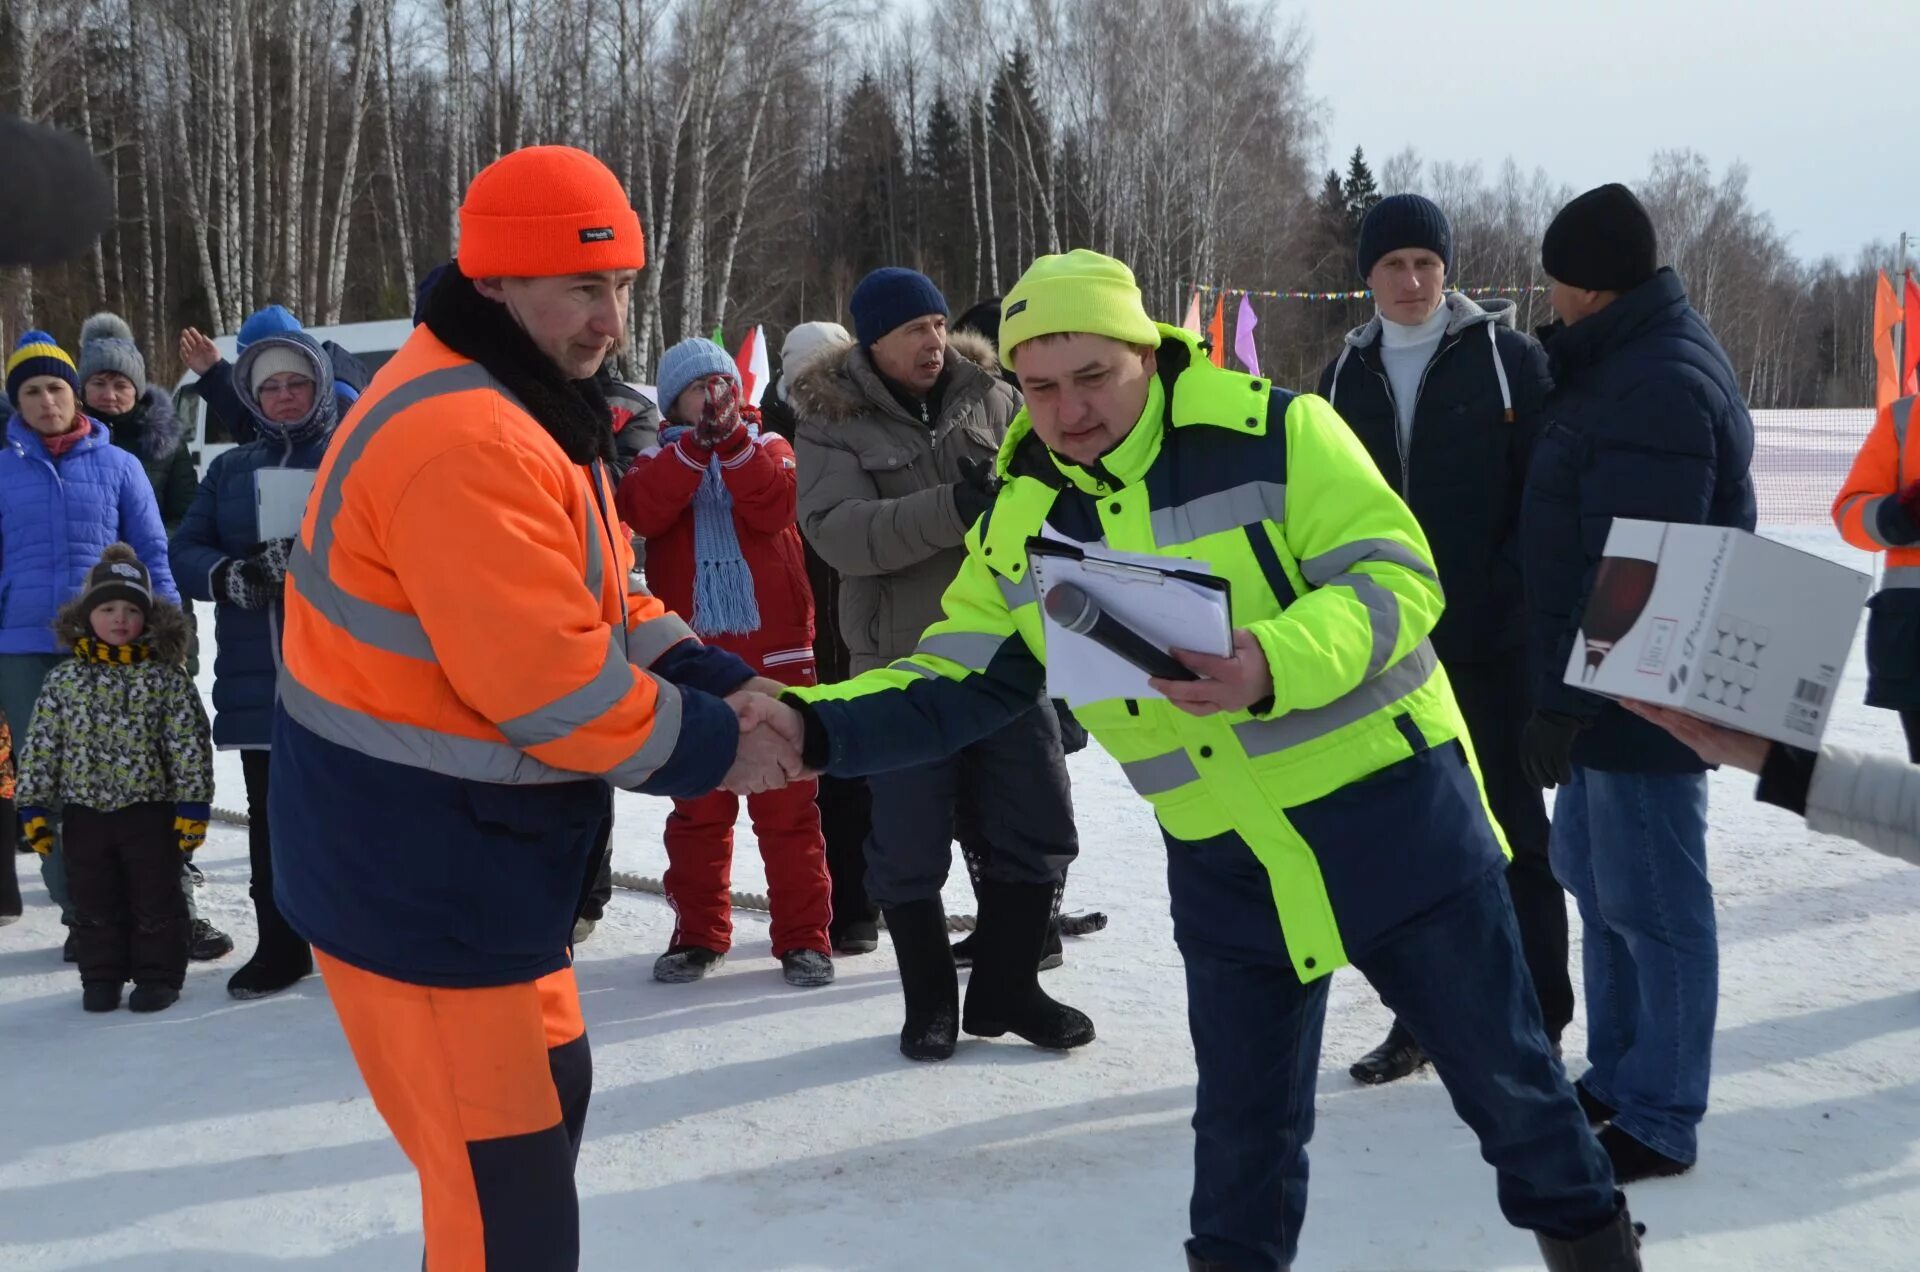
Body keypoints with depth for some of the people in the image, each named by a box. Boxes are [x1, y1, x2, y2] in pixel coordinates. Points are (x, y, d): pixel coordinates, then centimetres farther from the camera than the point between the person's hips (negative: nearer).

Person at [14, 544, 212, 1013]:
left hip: (150, 811, -2)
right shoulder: (63, 679, 1)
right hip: (85, 812, 2)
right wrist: (33, 807, 0)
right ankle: (101, 978, 22)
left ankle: (158, 975, 18)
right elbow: (40, 746, 3)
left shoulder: (167, 677, -6)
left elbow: (190, 745, -6)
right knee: (93, 903, 11)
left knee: (155, 899, 6)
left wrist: (193, 806, -9)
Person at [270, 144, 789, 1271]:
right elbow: (549, 681, -28)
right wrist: (713, 747, -15)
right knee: (507, 1180, 0)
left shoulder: (532, 410, 11)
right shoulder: (465, 441, -25)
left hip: (468, 849, 11)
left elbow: (600, 606, 13)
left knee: (545, 1092, 24)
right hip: (419, 872, -11)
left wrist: (721, 683, -2)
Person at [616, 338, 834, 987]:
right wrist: (698, 442, -22)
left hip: (774, 650, -1)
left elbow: (772, 507, -12)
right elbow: (642, 511, -13)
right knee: (698, 801, 7)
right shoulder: (660, 457, 10)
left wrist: (731, 438, -21)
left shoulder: (767, 447, 10)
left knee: (787, 801, 0)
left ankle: (803, 937, 7)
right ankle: (698, 933, 18)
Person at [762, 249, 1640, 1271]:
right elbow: (951, 687, 0)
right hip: (1224, 869, 3)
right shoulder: (1019, 523, -2)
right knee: (1240, 1122, 14)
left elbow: (1395, 580, -20)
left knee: (1500, 1069, 12)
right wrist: (815, 725, -17)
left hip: (1392, 814, -3)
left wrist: (1274, 665, -38)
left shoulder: (1271, 431, -16)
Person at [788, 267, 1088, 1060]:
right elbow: (837, 531, -20)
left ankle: (1005, 985, 27)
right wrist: (951, 508, -31)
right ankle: (930, 1000, 24)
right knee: (910, 845, 5)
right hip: (905, 663, -3)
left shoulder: (991, 396, 4)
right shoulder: (831, 421, -5)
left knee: (1035, 827, 9)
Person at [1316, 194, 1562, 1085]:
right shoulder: (1346, 377, 9)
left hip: (1492, 641, -4)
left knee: (1508, 829, 4)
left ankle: (1537, 1024, 14)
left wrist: (1508, 599, -16)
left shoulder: (1507, 358, -3)